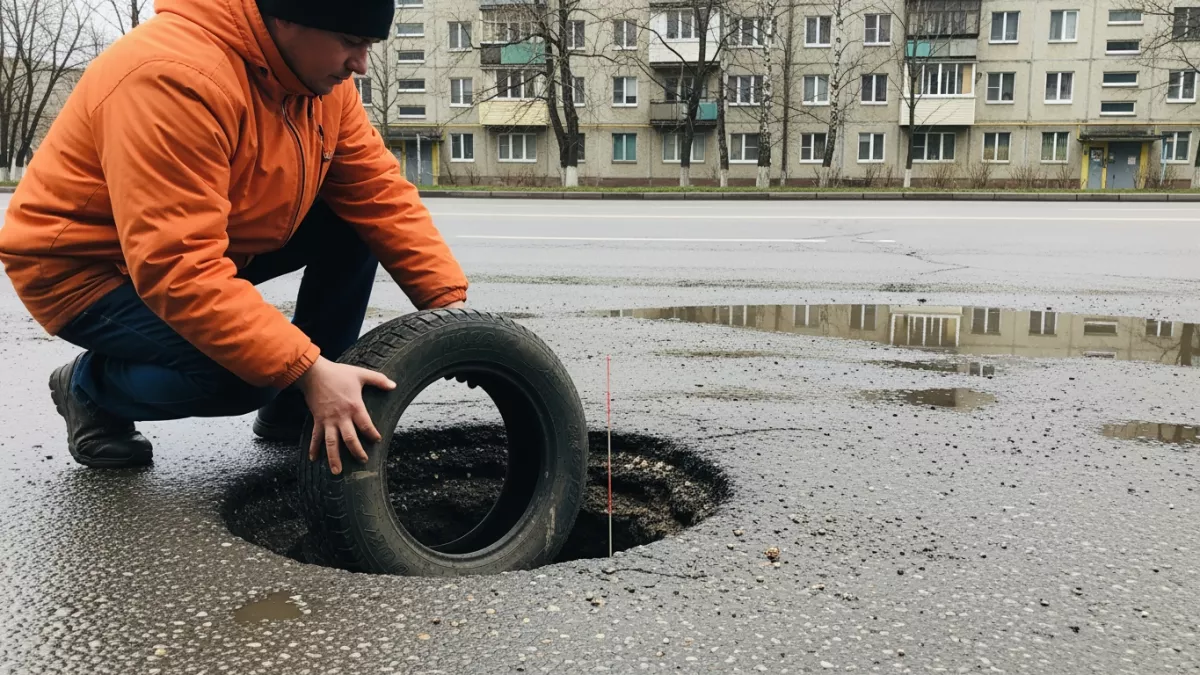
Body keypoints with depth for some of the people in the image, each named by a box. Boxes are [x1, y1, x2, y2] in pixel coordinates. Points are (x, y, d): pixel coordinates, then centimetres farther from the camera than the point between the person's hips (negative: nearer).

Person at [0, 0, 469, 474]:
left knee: (356, 226, -8)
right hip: (89, 269, -8)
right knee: (243, 372, -29)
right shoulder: (175, 78, -34)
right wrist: (307, 370, -43)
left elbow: (380, 192, -8)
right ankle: (90, 388, 3)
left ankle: (292, 413, 3)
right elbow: (178, 269, -39)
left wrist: (448, 303, -19)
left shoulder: (318, 74, -7)